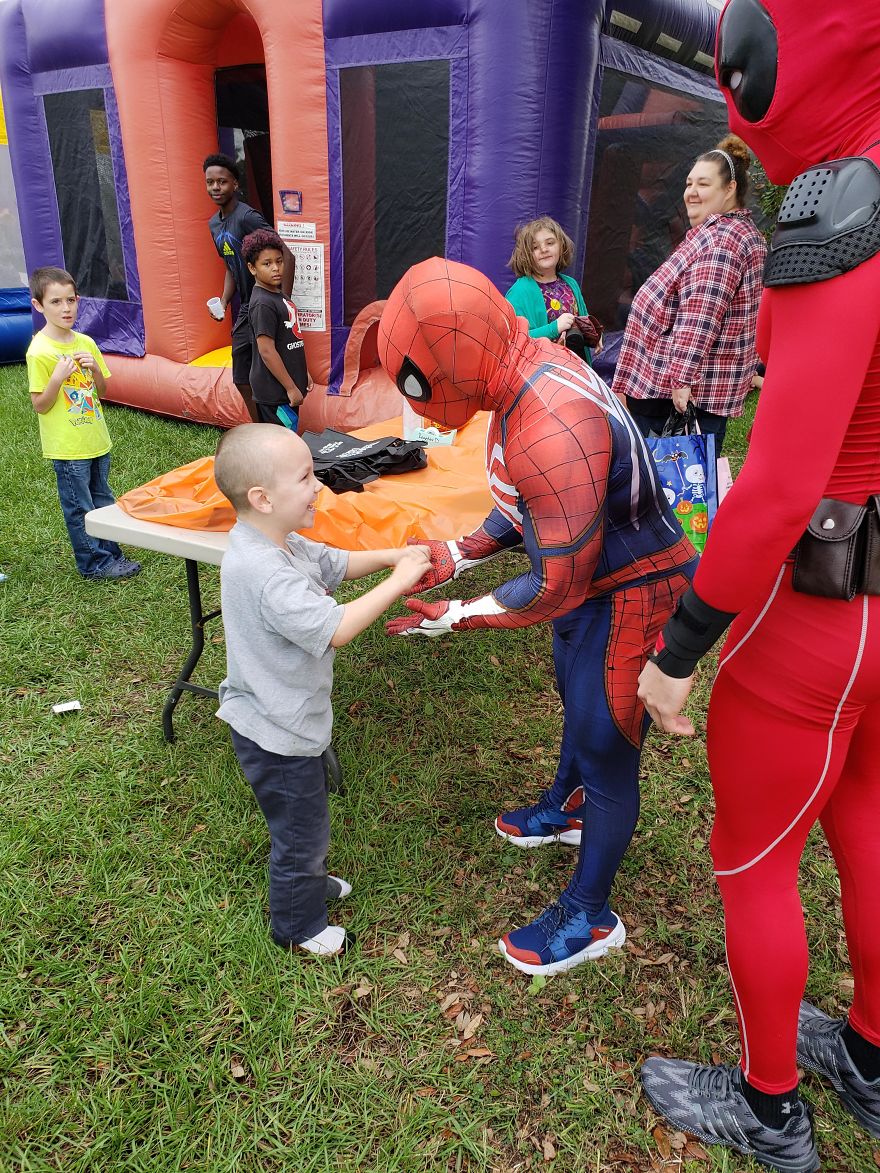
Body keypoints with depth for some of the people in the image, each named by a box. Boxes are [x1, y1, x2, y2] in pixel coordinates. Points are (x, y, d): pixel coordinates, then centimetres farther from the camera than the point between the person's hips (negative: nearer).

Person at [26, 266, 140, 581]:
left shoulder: (85, 342, 4)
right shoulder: (39, 351, -14)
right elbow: (40, 406, -13)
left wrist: (95, 369, -9)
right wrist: (58, 378, -27)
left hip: (96, 440, 6)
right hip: (67, 447, -6)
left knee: (102, 502, 17)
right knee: (79, 509, 5)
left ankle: (111, 554, 30)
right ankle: (96, 563, 17)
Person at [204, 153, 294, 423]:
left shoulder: (247, 217, -16)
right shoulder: (214, 224, 11)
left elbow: (286, 256, -20)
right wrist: (223, 302, 6)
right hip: (245, 311, 9)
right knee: (242, 381, 12)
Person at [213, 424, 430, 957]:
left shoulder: (279, 542, -2)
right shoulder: (264, 573, -34)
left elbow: (335, 563, 12)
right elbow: (335, 628, -37)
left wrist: (391, 555, -3)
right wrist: (398, 581, -29)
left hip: (283, 719, 10)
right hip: (277, 735, -10)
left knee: (305, 819, 30)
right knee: (303, 829, 12)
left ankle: (310, 882, 55)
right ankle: (299, 925, 36)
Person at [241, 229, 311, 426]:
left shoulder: (279, 295, 11)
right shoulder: (262, 304, -17)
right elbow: (266, 351, -21)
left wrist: (302, 373, 20)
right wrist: (291, 388, -19)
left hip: (288, 385, 9)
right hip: (273, 390, -9)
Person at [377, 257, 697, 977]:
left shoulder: (550, 430, -35)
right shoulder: (530, 370, -4)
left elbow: (558, 586, -28)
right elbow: (528, 502, 10)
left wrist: (460, 618, -17)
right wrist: (463, 554, 2)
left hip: (630, 596, -10)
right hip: (595, 576, 10)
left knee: (605, 749, 5)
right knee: (580, 708, 29)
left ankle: (589, 918, 28)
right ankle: (566, 810, 58)